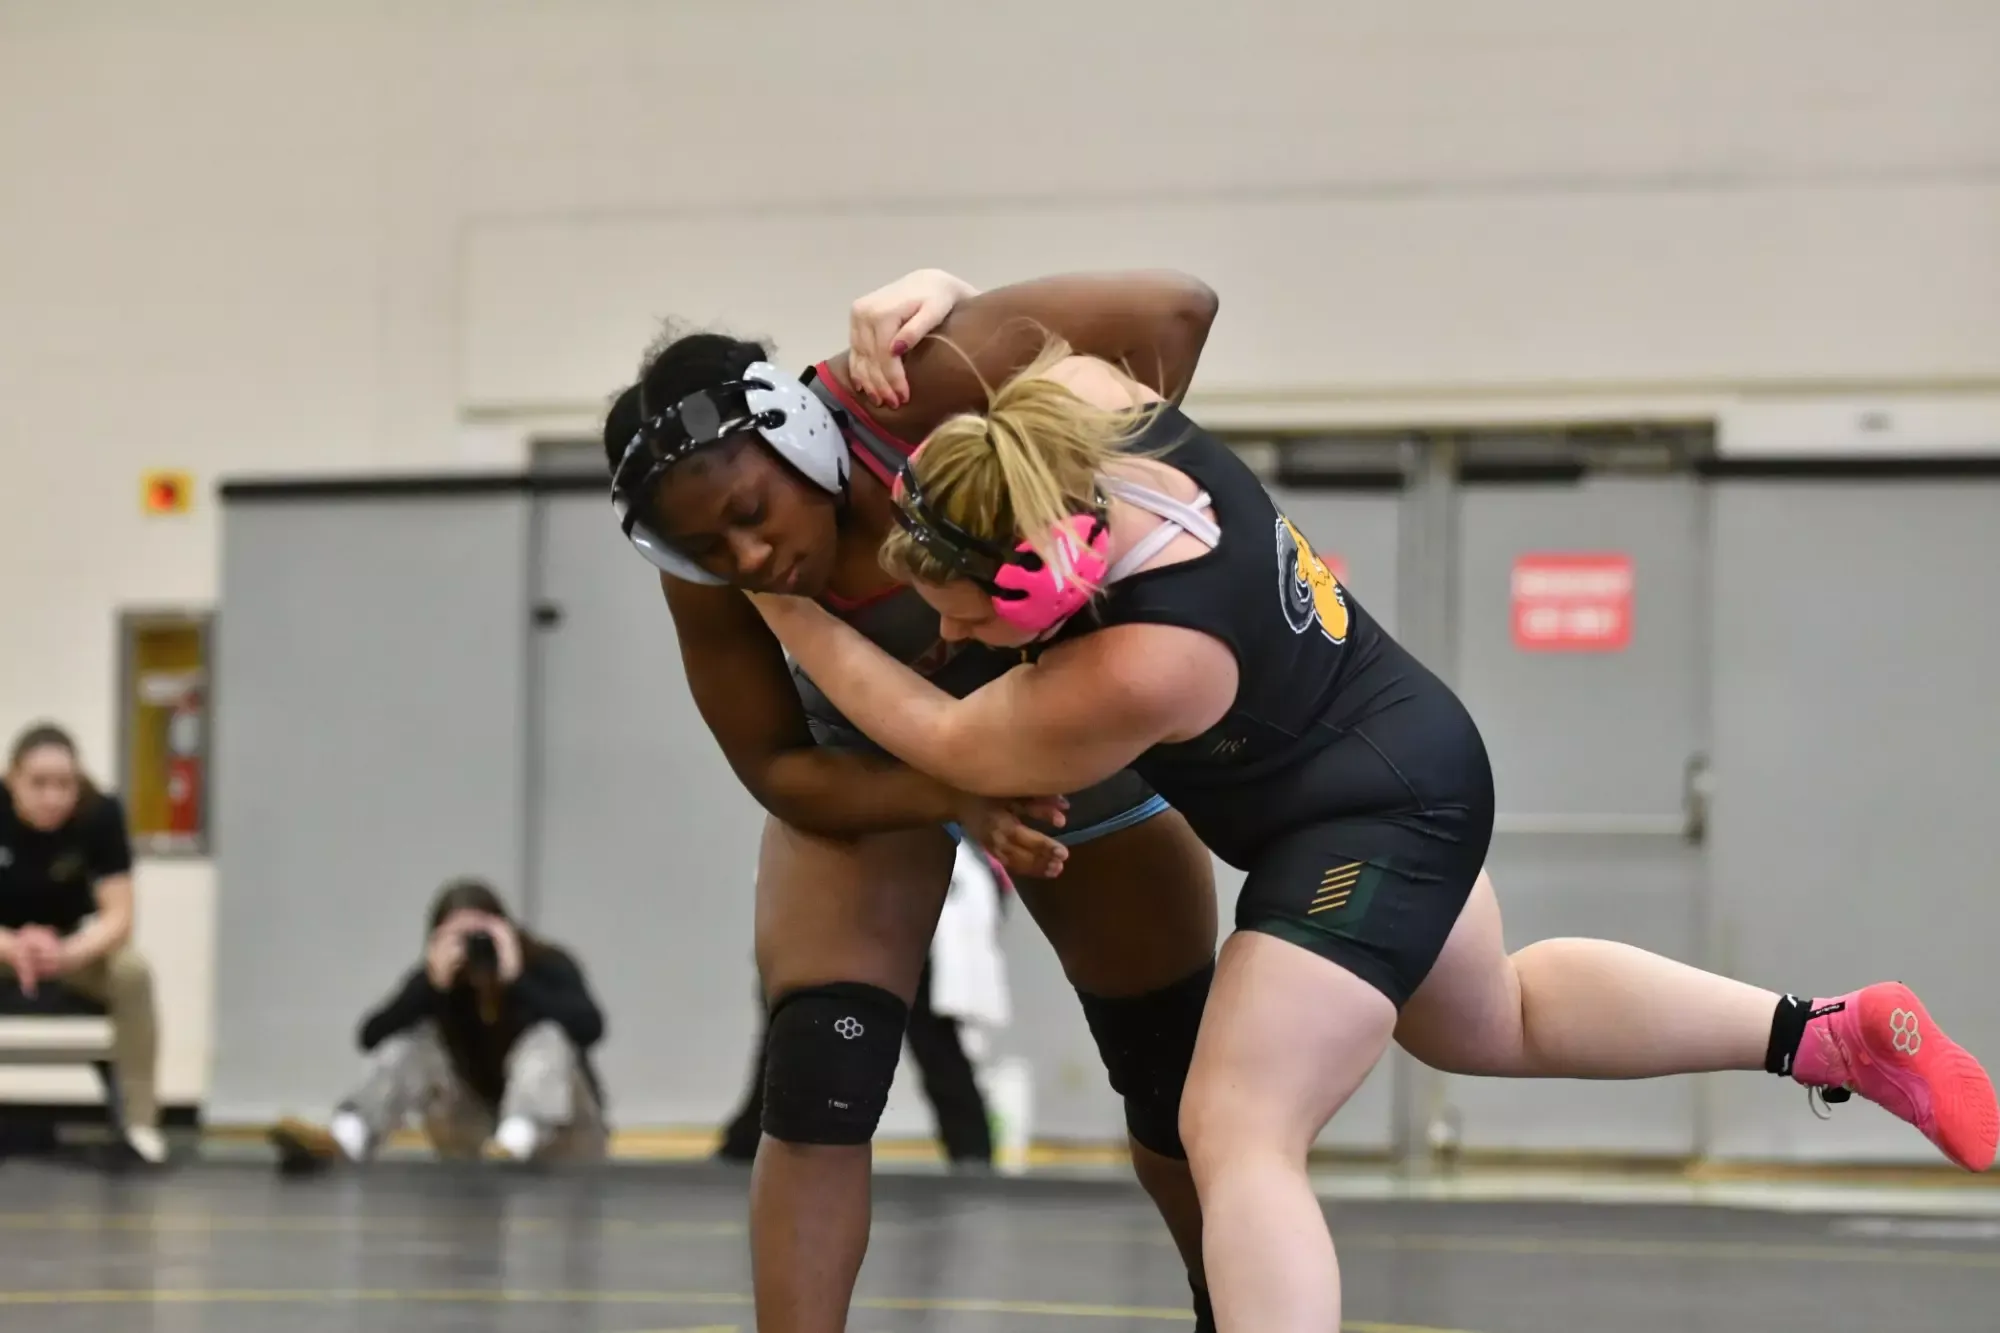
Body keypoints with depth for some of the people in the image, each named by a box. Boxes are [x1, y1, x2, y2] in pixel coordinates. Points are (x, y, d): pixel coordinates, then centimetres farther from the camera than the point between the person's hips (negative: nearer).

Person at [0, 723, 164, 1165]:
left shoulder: (100, 814, -23)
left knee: (132, 971, -30)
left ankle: (139, 1124, -21)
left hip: (71, 943, 1)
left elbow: (118, 915, -24)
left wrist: (66, 952, -44)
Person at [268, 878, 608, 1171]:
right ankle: (341, 1142, -45)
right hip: (479, 1137, 3)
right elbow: (373, 1038, -22)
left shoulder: (547, 966, -15)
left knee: (548, 1036, -30)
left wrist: (516, 979, -38)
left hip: (561, 1142, -3)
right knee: (419, 1038, -18)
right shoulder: (436, 977, -9)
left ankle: (513, 1146, -59)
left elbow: (590, 1027, -33)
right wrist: (433, 986, -35)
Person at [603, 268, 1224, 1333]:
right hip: (866, 766, 0)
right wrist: (962, 802, -33)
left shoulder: (919, 390, -38)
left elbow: (1174, 313, -33)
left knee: (1175, 1070, 11)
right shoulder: (705, 578, -29)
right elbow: (780, 769, -18)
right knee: (818, 1083, -18)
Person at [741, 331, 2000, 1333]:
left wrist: (794, 618, -14)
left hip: (1368, 827, -10)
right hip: (1400, 761, 10)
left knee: (1237, 1130, -16)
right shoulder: (1080, 399, -20)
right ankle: (1833, 1033, 40)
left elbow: (957, 745, -21)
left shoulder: (1144, 667, -38)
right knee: (1490, 1022, 32)